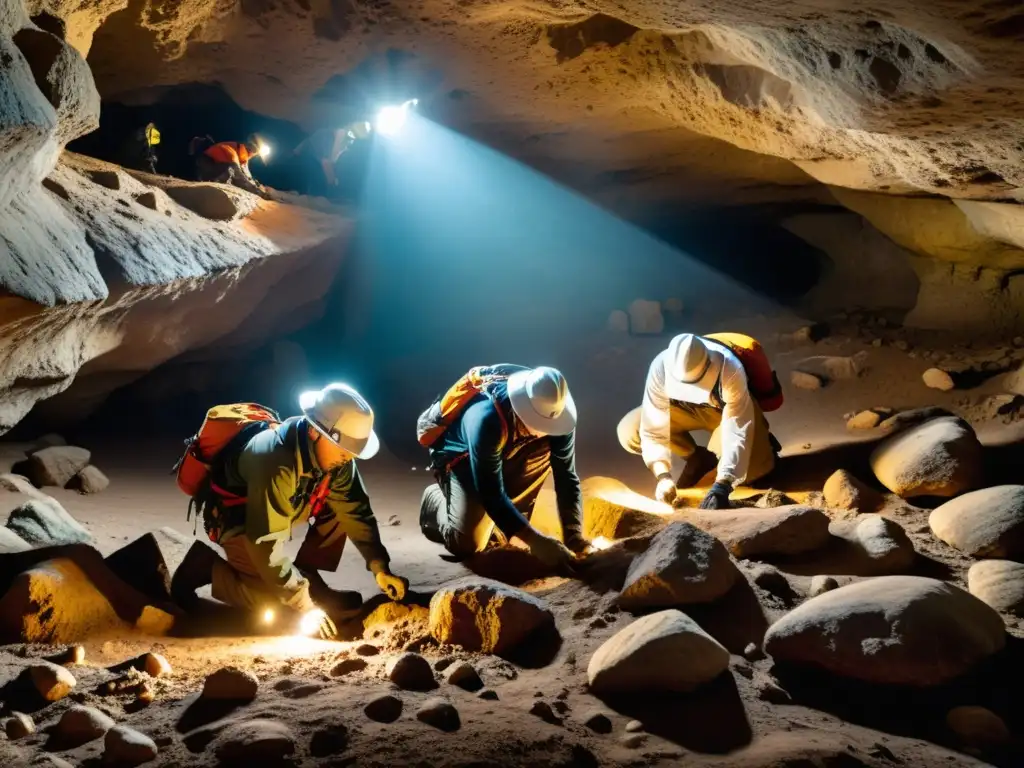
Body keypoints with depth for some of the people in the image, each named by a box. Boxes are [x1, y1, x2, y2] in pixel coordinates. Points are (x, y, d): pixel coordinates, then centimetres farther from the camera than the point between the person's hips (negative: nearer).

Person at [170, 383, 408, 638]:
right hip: (236, 517, -7)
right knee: (275, 601, -22)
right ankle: (206, 567, -1)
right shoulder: (274, 461, -39)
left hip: (283, 509, 7)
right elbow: (267, 546, -36)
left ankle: (308, 580, -1)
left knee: (344, 504, -12)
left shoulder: (335, 454, -16)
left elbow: (357, 511, -7)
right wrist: (306, 606, -31)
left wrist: (380, 569, -16)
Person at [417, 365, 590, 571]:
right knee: (467, 543, -21)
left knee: (546, 452, -26)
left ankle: (507, 523, -6)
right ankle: (436, 501, 12)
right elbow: (491, 494, -40)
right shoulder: (487, 418, -42)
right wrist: (536, 541, -45)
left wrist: (574, 536, -33)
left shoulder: (554, 413, -26)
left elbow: (566, 476, -22)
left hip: (506, 452, 5)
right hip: (460, 456, -5)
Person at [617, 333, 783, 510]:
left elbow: (738, 432, -41)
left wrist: (722, 484, -51)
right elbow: (653, 426, -30)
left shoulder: (730, 370, -41)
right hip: (685, 407, 3)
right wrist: (663, 475, -43)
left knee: (753, 467, -28)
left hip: (730, 407, -3)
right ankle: (697, 458, 2)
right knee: (629, 431, -19)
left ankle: (761, 441, 10)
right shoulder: (661, 367, -34)